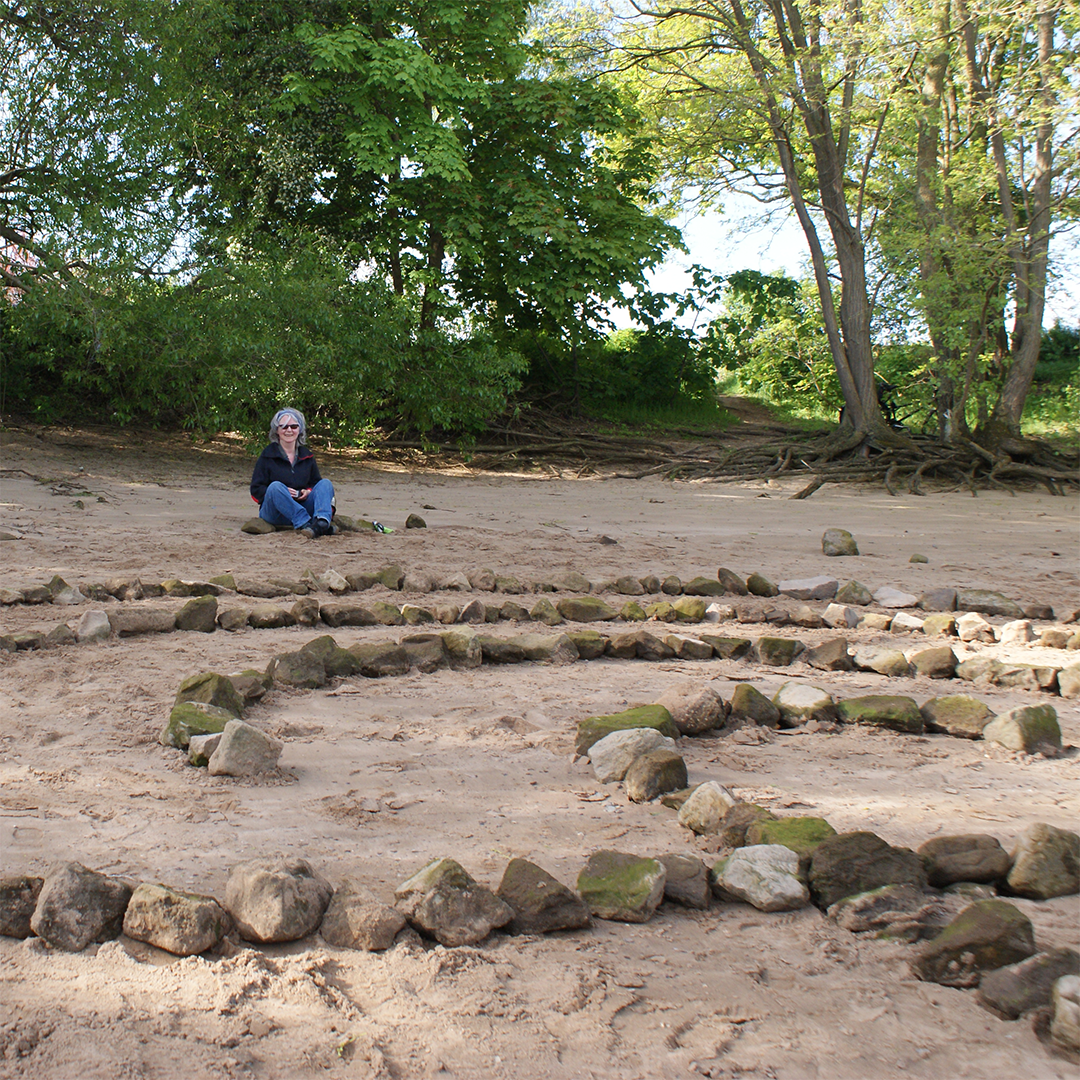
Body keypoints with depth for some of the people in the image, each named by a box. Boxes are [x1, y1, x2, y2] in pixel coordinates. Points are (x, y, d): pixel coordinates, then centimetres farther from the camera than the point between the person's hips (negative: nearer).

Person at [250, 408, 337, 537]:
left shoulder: (307, 456, 17)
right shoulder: (267, 456, 5)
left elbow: (316, 482, 21)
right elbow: (256, 489, 1)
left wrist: (308, 492, -5)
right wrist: (283, 492, -16)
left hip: (302, 506, 4)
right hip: (274, 513, -4)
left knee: (326, 483, -16)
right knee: (275, 486, -32)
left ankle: (322, 521, -47)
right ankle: (304, 524, -51)